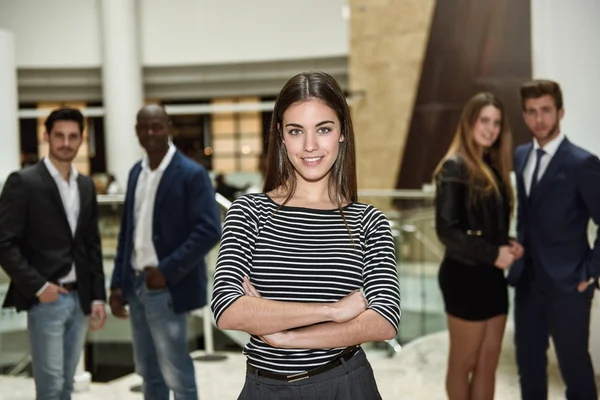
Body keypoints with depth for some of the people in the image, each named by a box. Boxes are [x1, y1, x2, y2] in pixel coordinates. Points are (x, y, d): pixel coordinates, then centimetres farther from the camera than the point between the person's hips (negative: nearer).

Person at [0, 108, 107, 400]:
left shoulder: (86, 185, 11)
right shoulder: (23, 182, -7)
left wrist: (97, 297, 8)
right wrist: (37, 286, -14)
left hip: (79, 299, 6)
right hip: (46, 300, -6)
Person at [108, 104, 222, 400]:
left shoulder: (191, 174, -10)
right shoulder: (136, 172, 12)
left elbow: (209, 230, -17)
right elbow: (126, 230, 15)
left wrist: (167, 271, -19)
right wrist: (118, 283, 9)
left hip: (166, 288, -7)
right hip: (136, 285, 7)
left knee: (177, 375, 1)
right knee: (149, 373, 16)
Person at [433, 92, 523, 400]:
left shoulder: (493, 166, 11)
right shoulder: (455, 167, -12)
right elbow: (446, 230, -18)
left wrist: (508, 246, -2)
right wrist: (493, 254, -16)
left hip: (491, 275, 8)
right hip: (465, 276, -8)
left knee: (488, 363, 11)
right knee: (463, 363, 7)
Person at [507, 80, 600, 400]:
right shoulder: (521, 156, 8)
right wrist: (519, 253, 10)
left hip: (567, 285, -6)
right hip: (527, 281, 6)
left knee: (574, 366, 5)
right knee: (528, 364, 15)